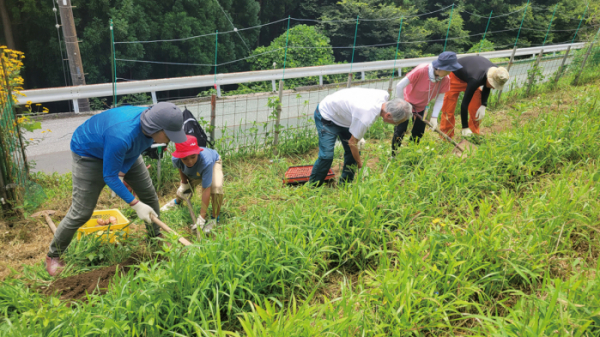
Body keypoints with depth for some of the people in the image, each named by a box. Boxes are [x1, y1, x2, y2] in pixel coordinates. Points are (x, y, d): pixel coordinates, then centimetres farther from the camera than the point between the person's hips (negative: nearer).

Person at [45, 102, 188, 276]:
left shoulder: (150, 120, -22)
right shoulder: (121, 136, -45)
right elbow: (109, 176, -31)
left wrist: (127, 177, 11)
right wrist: (135, 205, -30)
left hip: (123, 151, 7)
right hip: (89, 152, -7)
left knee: (149, 194, 6)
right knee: (81, 212, -5)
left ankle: (156, 237, 29)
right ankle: (53, 256, 19)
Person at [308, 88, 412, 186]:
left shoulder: (384, 95, -18)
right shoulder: (366, 117, -40)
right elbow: (352, 143, -24)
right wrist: (359, 164, -7)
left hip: (343, 117, 9)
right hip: (326, 116, -9)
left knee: (352, 152, 5)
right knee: (327, 156, -17)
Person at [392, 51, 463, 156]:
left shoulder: (445, 79, -20)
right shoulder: (421, 70, -35)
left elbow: (440, 98, -11)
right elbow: (400, 86, -31)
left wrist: (434, 117, -22)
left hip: (421, 107, 5)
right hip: (407, 102, -5)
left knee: (419, 132, 9)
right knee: (400, 131, -8)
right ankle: (393, 156, 8)